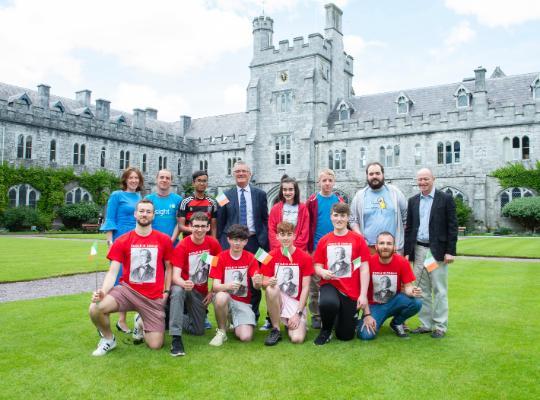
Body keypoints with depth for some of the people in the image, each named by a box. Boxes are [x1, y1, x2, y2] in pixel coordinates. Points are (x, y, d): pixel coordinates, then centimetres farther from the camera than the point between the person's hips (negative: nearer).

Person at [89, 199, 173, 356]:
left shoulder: (164, 240, -1)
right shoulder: (122, 241, -3)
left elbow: (168, 267, 9)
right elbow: (112, 272, -7)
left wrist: (166, 292, 1)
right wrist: (103, 291, -25)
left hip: (154, 297, 0)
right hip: (127, 289, 0)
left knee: (156, 345, -5)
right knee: (95, 309, -29)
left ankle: (141, 323, 32)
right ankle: (108, 339, 5)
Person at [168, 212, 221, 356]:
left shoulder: (213, 244, -9)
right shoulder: (182, 246, -19)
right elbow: (176, 275, -26)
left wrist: (212, 291, -3)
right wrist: (184, 284, -48)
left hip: (202, 292, 4)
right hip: (184, 286, -4)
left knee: (198, 330, 4)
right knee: (177, 291, -40)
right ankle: (176, 339, -34)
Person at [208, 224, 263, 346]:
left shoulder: (250, 258, -2)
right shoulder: (220, 257, -6)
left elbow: (256, 285, -12)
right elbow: (215, 286, -14)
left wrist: (257, 283, -37)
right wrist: (228, 286, -36)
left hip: (243, 302, 1)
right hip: (225, 298, -1)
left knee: (246, 337, -20)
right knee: (221, 297, -37)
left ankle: (235, 322, 16)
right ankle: (221, 331, -10)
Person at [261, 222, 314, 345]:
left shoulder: (305, 257, -8)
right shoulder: (271, 256, -3)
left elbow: (305, 288, -8)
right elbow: (264, 283, -2)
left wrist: (298, 313, -13)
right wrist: (269, 282, -27)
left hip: (296, 302, -1)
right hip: (278, 300, 2)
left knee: (297, 338, -24)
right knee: (271, 288, -34)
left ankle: (295, 324, 13)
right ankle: (275, 329, -15)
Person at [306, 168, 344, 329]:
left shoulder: (339, 201, 5)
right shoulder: (312, 201, -1)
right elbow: (307, 225, -2)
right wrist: (308, 246, -5)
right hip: (316, 248, -2)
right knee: (315, 284, 4)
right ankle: (315, 316, 14)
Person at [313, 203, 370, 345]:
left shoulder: (358, 239, -2)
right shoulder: (324, 241, 3)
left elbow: (364, 269, -2)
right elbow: (317, 266, 8)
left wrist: (363, 295, -9)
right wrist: (322, 272, -16)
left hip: (351, 291, 0)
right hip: (330, 285, 0)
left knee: (345, 335, 5)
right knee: (327, 303, -37)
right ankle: (326, 330, -3)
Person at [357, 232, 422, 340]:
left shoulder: (402, 262, -13)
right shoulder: (369, 262, -16)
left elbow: (407, 287, -8)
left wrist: (412, 291, -33)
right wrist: (367, 315, -14)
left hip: (394, 302, 2)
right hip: (374, 305, -2)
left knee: (416, 303, -28)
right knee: (365, 335, -25)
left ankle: (397, 323, 3)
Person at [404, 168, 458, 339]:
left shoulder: (446, 199, -2)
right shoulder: (413, 201, 10)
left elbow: (452, 226, -5)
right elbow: (409, 227, 11)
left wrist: (450, 251, -10)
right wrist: (407, 251, 6)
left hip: (438, 250, -4)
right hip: (418, 250, 4)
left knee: (439, 290, 3)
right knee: (422, 289, 10)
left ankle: (440, 326, 12)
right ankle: (425, 324, 19)